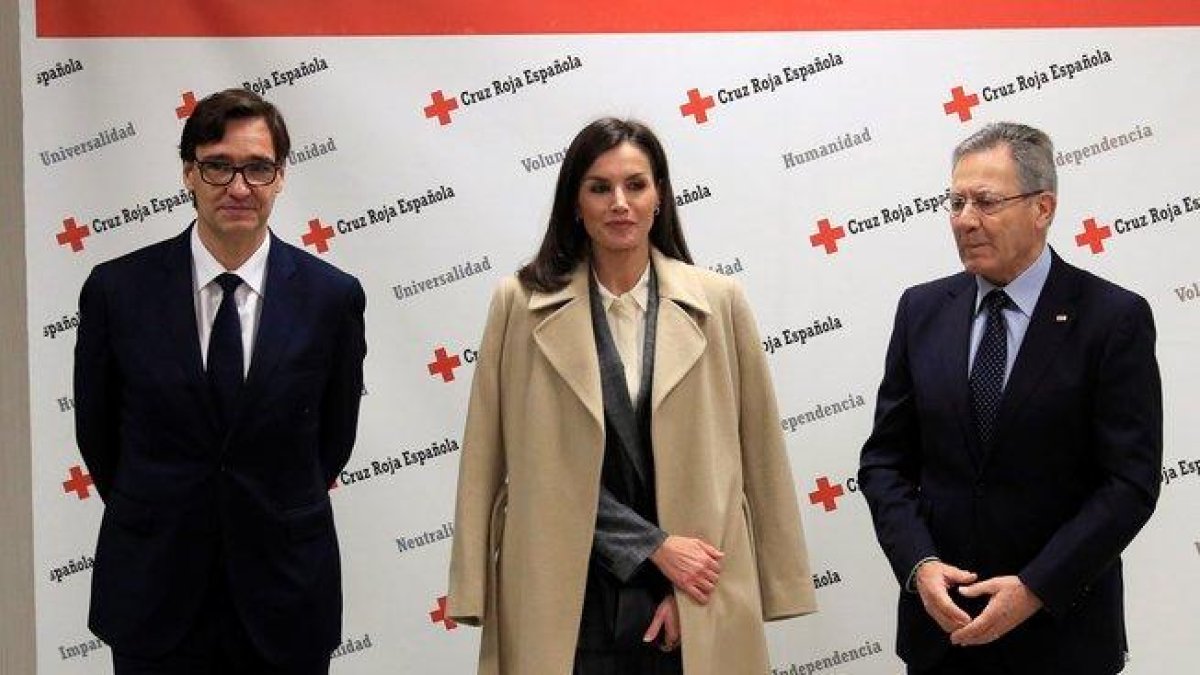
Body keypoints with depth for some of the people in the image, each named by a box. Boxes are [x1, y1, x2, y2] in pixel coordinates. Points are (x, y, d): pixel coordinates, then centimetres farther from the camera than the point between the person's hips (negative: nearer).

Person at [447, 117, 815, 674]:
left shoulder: (718, 304, 2)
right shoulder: (522, 305, -1)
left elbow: (752, 457, 3)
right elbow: (540, 466, -3)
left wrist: (694, 587, -4)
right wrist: (656, 547, -9)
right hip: (566, 602, -1)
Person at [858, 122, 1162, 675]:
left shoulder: (1115, 318, -8)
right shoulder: (923, 310, 4)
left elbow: (1131, 481, -11)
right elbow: (885, 459, 5)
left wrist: (1036, 588, -17)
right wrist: (919, 564, -10)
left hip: (1059, 627, -3)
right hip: (939, 619, 3)